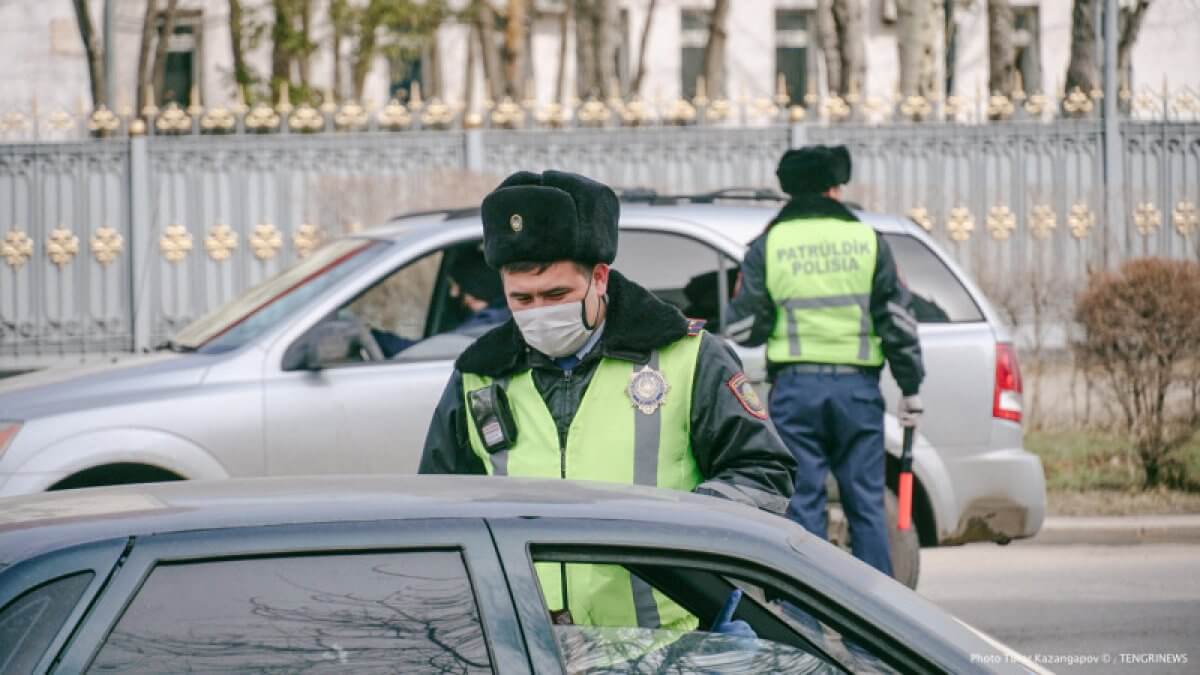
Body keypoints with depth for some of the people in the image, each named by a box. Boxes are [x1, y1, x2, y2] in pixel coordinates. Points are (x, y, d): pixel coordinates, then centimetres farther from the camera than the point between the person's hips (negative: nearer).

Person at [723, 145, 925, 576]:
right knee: (866, 504, 6)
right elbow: (898, 321, 2)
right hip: (857, 386, 1)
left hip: (795, 387, -1)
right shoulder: (867, 241, 4)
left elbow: (742, 330, 0)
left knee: (802, 505, 2)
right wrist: (911, 388, 9)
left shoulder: (768, 246, 1)